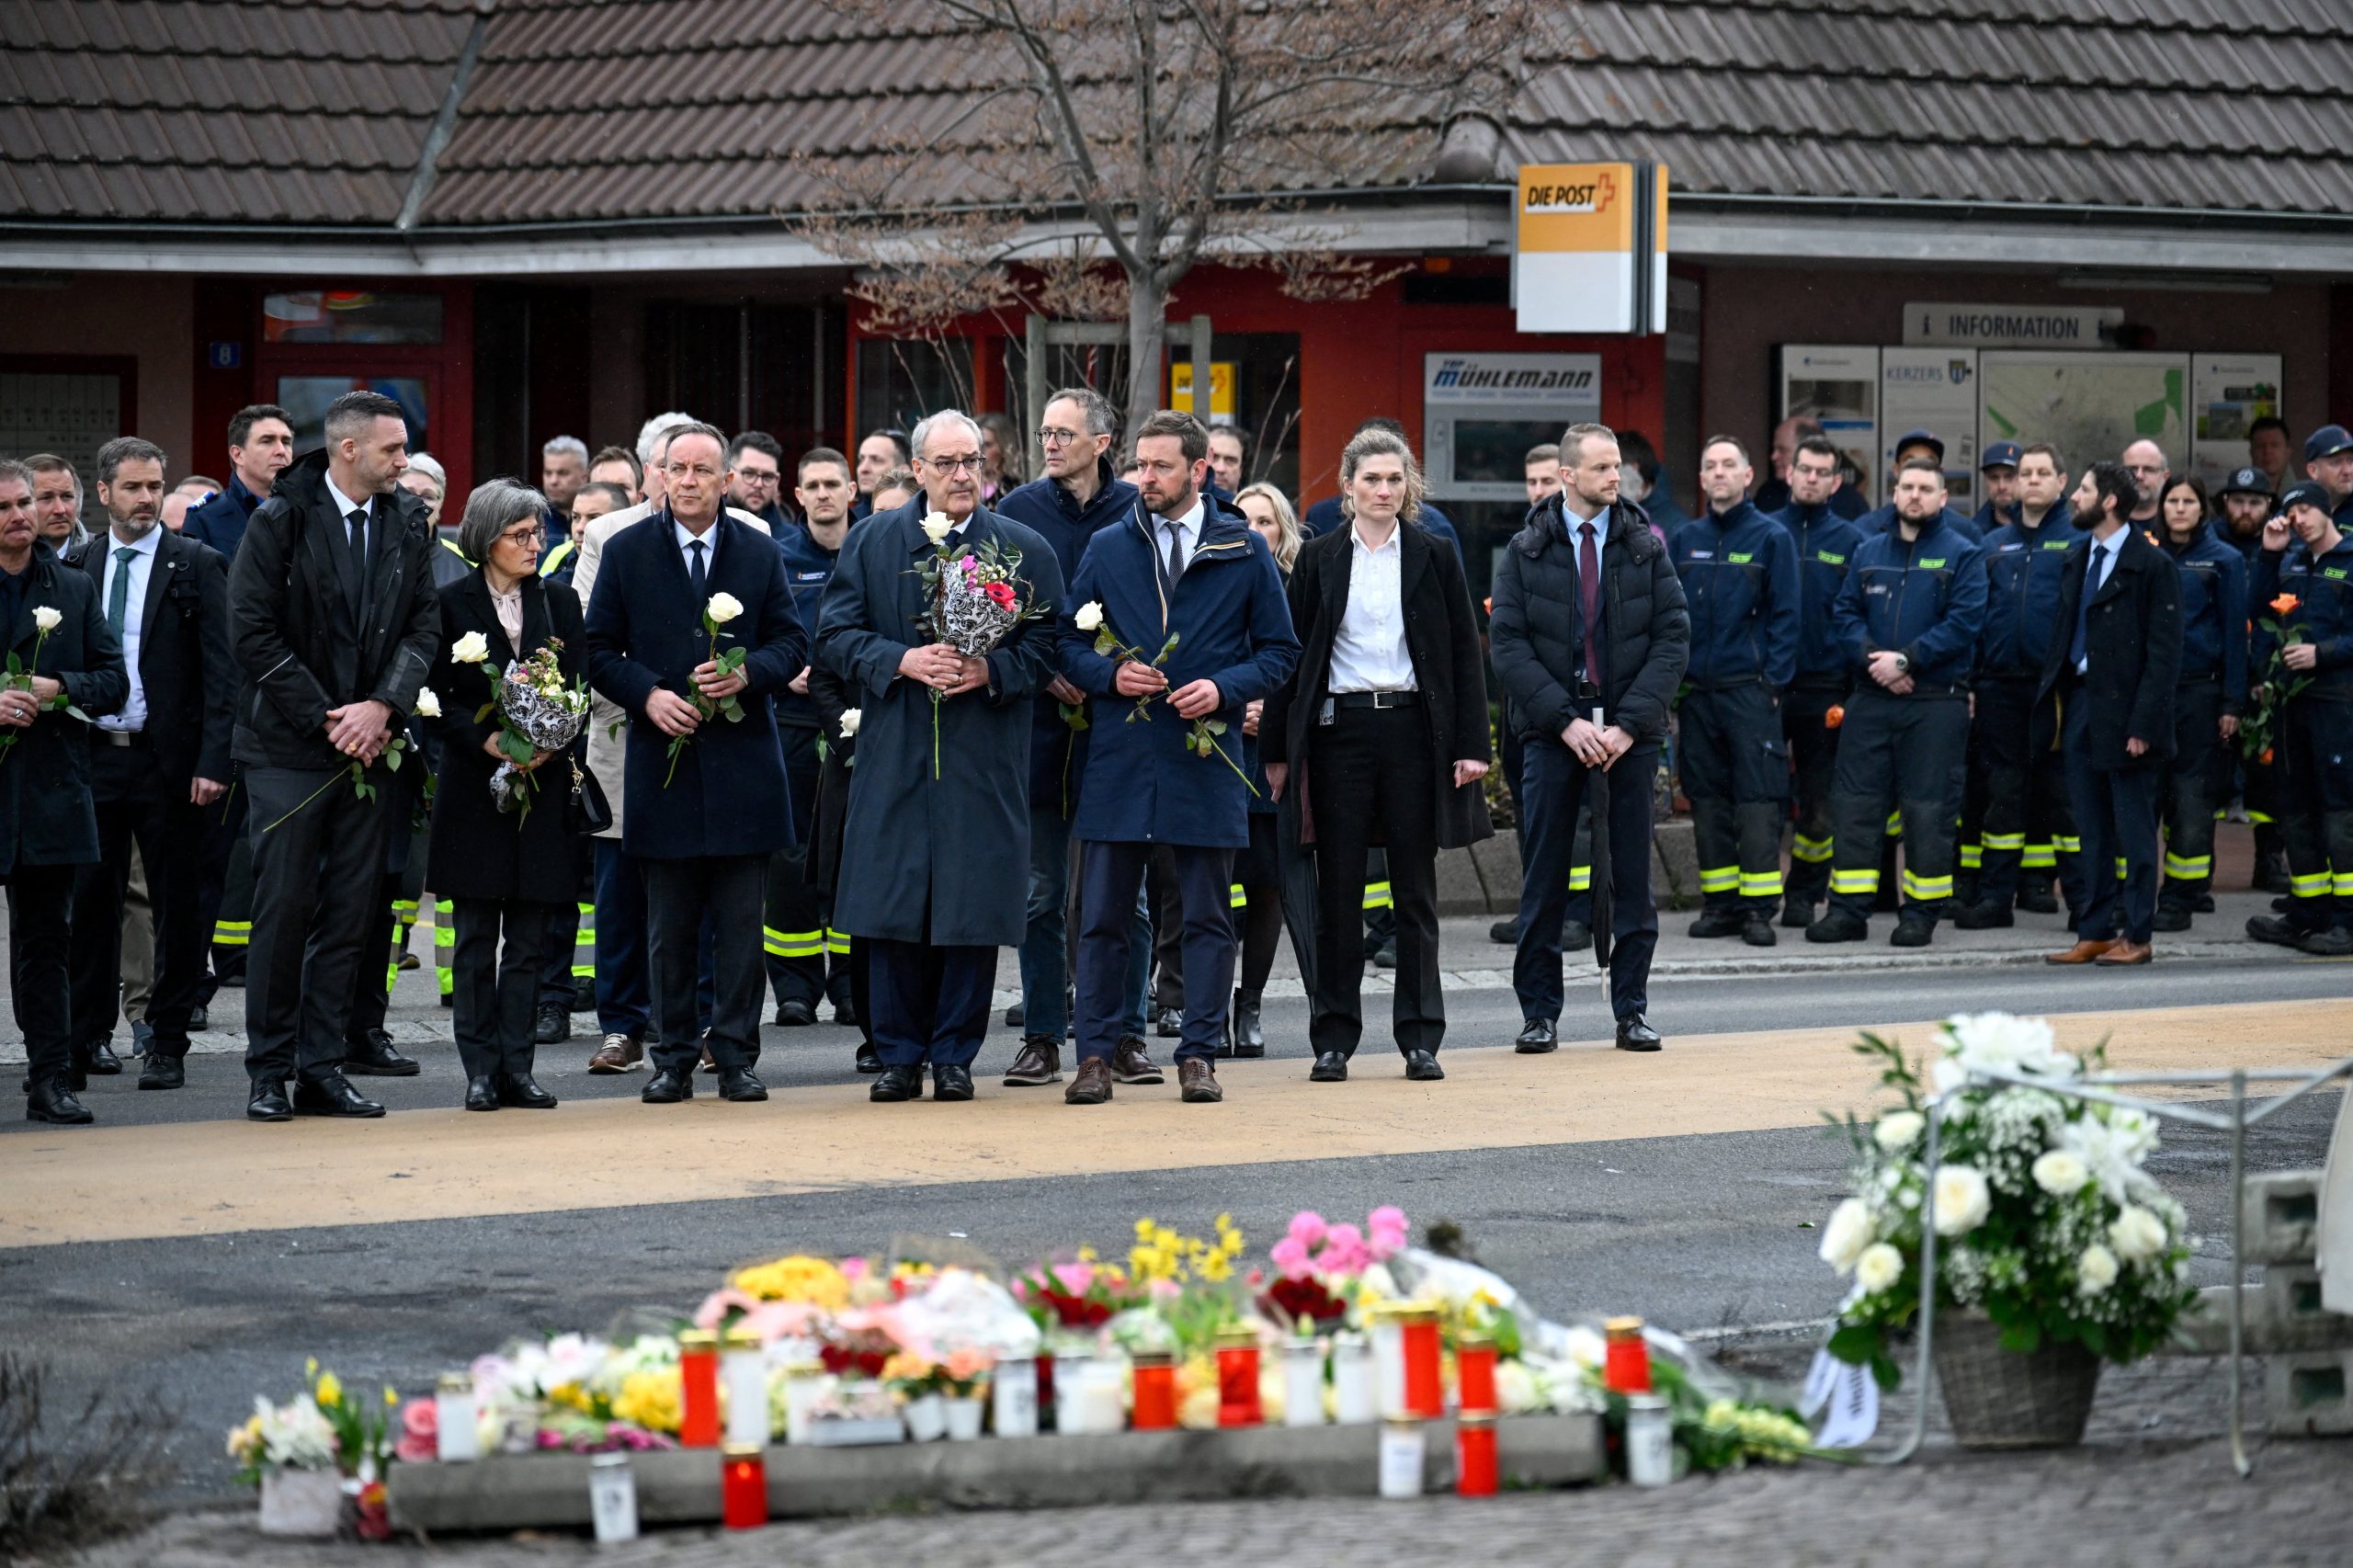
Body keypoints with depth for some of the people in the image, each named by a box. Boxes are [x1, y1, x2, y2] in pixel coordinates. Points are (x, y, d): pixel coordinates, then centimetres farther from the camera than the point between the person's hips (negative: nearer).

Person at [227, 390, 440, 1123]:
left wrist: (383, 706, -9)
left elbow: (425, 624, 7)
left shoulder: (407, 524, 7)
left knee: (349, 913, 5)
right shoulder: (280, 520, -7)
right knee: (283, 911, -2)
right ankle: (269, 1073, 6)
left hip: (368, 746, 4)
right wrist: (325, 719, -11)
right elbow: (253, 634, -9)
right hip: (289, 750, -4)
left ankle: (322, 1069, 11)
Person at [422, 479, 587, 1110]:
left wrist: (550, 744, -11)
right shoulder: (452, 604, 0)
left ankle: (517, 1065, 5)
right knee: (477, 937, -1)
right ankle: (481, 1069, 3)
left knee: (529, 939, 2)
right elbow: (435, 699, -2)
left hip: (543, 788, 3)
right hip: (474, 789, -2)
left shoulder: (559, 604, 9)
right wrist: (486, 739, -16)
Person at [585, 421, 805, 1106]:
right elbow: (600, 650, 5)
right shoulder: (626, 552, 5)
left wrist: (747, 674, -11)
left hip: (743, 760, 0)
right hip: (663, 759, 0)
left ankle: (736, 1057, 6)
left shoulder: (760, 554, 8)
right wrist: (647, 694, -11)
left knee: (741, 925, 0)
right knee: (668, 928, 4)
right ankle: (673, 1060, 10)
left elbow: (792, 643, 9)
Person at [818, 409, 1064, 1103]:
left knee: (972, 911, -1)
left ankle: (955, 1054, 8)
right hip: (894, 754, 1)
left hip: (983, 758, -1)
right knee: (893, 911, 1)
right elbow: (835, 634, 3)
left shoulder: (1024, 549, 5)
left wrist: (989, 671, -14)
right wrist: (903, 661, -12)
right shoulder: (871, 541, 7)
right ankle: (900, 1054, 9)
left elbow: (1045, 649, 4)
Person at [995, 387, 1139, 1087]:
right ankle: (1042, 1038, 8)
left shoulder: (1138, 511, 0)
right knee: (1041, 891, 3)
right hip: (1042, 717, 1)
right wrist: (1049, 676, -9)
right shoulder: (1018, 511, 4)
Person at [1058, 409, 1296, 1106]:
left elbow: (1279, 652, 7)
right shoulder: (1107, 548, 8)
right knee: (1103, 917, 2)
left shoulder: (1245, 551, 4)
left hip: (1205, 758, -1)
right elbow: (1069, 643, 11)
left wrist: (1224, 688, -10)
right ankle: (1097, 1053, 7)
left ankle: (1199, 1055, 10)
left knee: (1208, 918, 3)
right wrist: (1110, 674, -9)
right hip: (1119, 759, 1)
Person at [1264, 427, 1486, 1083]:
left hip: (1413, 727, 0)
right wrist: (1278, 748, 1)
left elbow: (1464, 653, 5)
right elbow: (1292, 654, 6)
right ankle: (1334, 1039, 7)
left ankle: (1421, 1038, 8)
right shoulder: (1319, 560, 5)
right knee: (1339, 888, 2)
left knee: (1415, 888, 3)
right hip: (1340, 727, 0)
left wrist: (1471, 745, -2)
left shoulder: (1434, 558, 5)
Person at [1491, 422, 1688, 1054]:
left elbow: (1673, 639, 1)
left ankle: (1632, 1010, 10)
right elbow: (1508, 644, -2)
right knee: (1544, 876, 1)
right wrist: (1566, 721, -12)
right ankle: (1539, 1011, 8)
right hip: (1551, 731, -1)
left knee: (1632, 873, 3)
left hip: (1629, 733, 1)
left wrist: (1629, 723, -10)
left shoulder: (1646, 547, 5)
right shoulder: (1525, 552, 3)